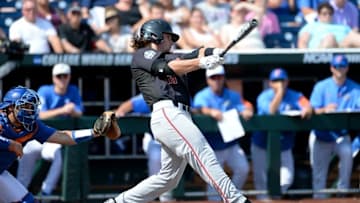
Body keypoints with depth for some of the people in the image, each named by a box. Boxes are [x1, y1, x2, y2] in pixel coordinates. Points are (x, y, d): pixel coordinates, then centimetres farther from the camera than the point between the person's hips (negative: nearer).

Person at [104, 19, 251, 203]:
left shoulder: (169, 57, 31)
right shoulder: (142, 55, 10)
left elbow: (195, 55, 17)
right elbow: (168, 67, -7)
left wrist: (210, 53, -5)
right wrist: (202, 63, -16)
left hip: (181, 116, 9)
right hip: (166, 114, -9)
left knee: (169, 178, 8)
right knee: (203, 154, -19)